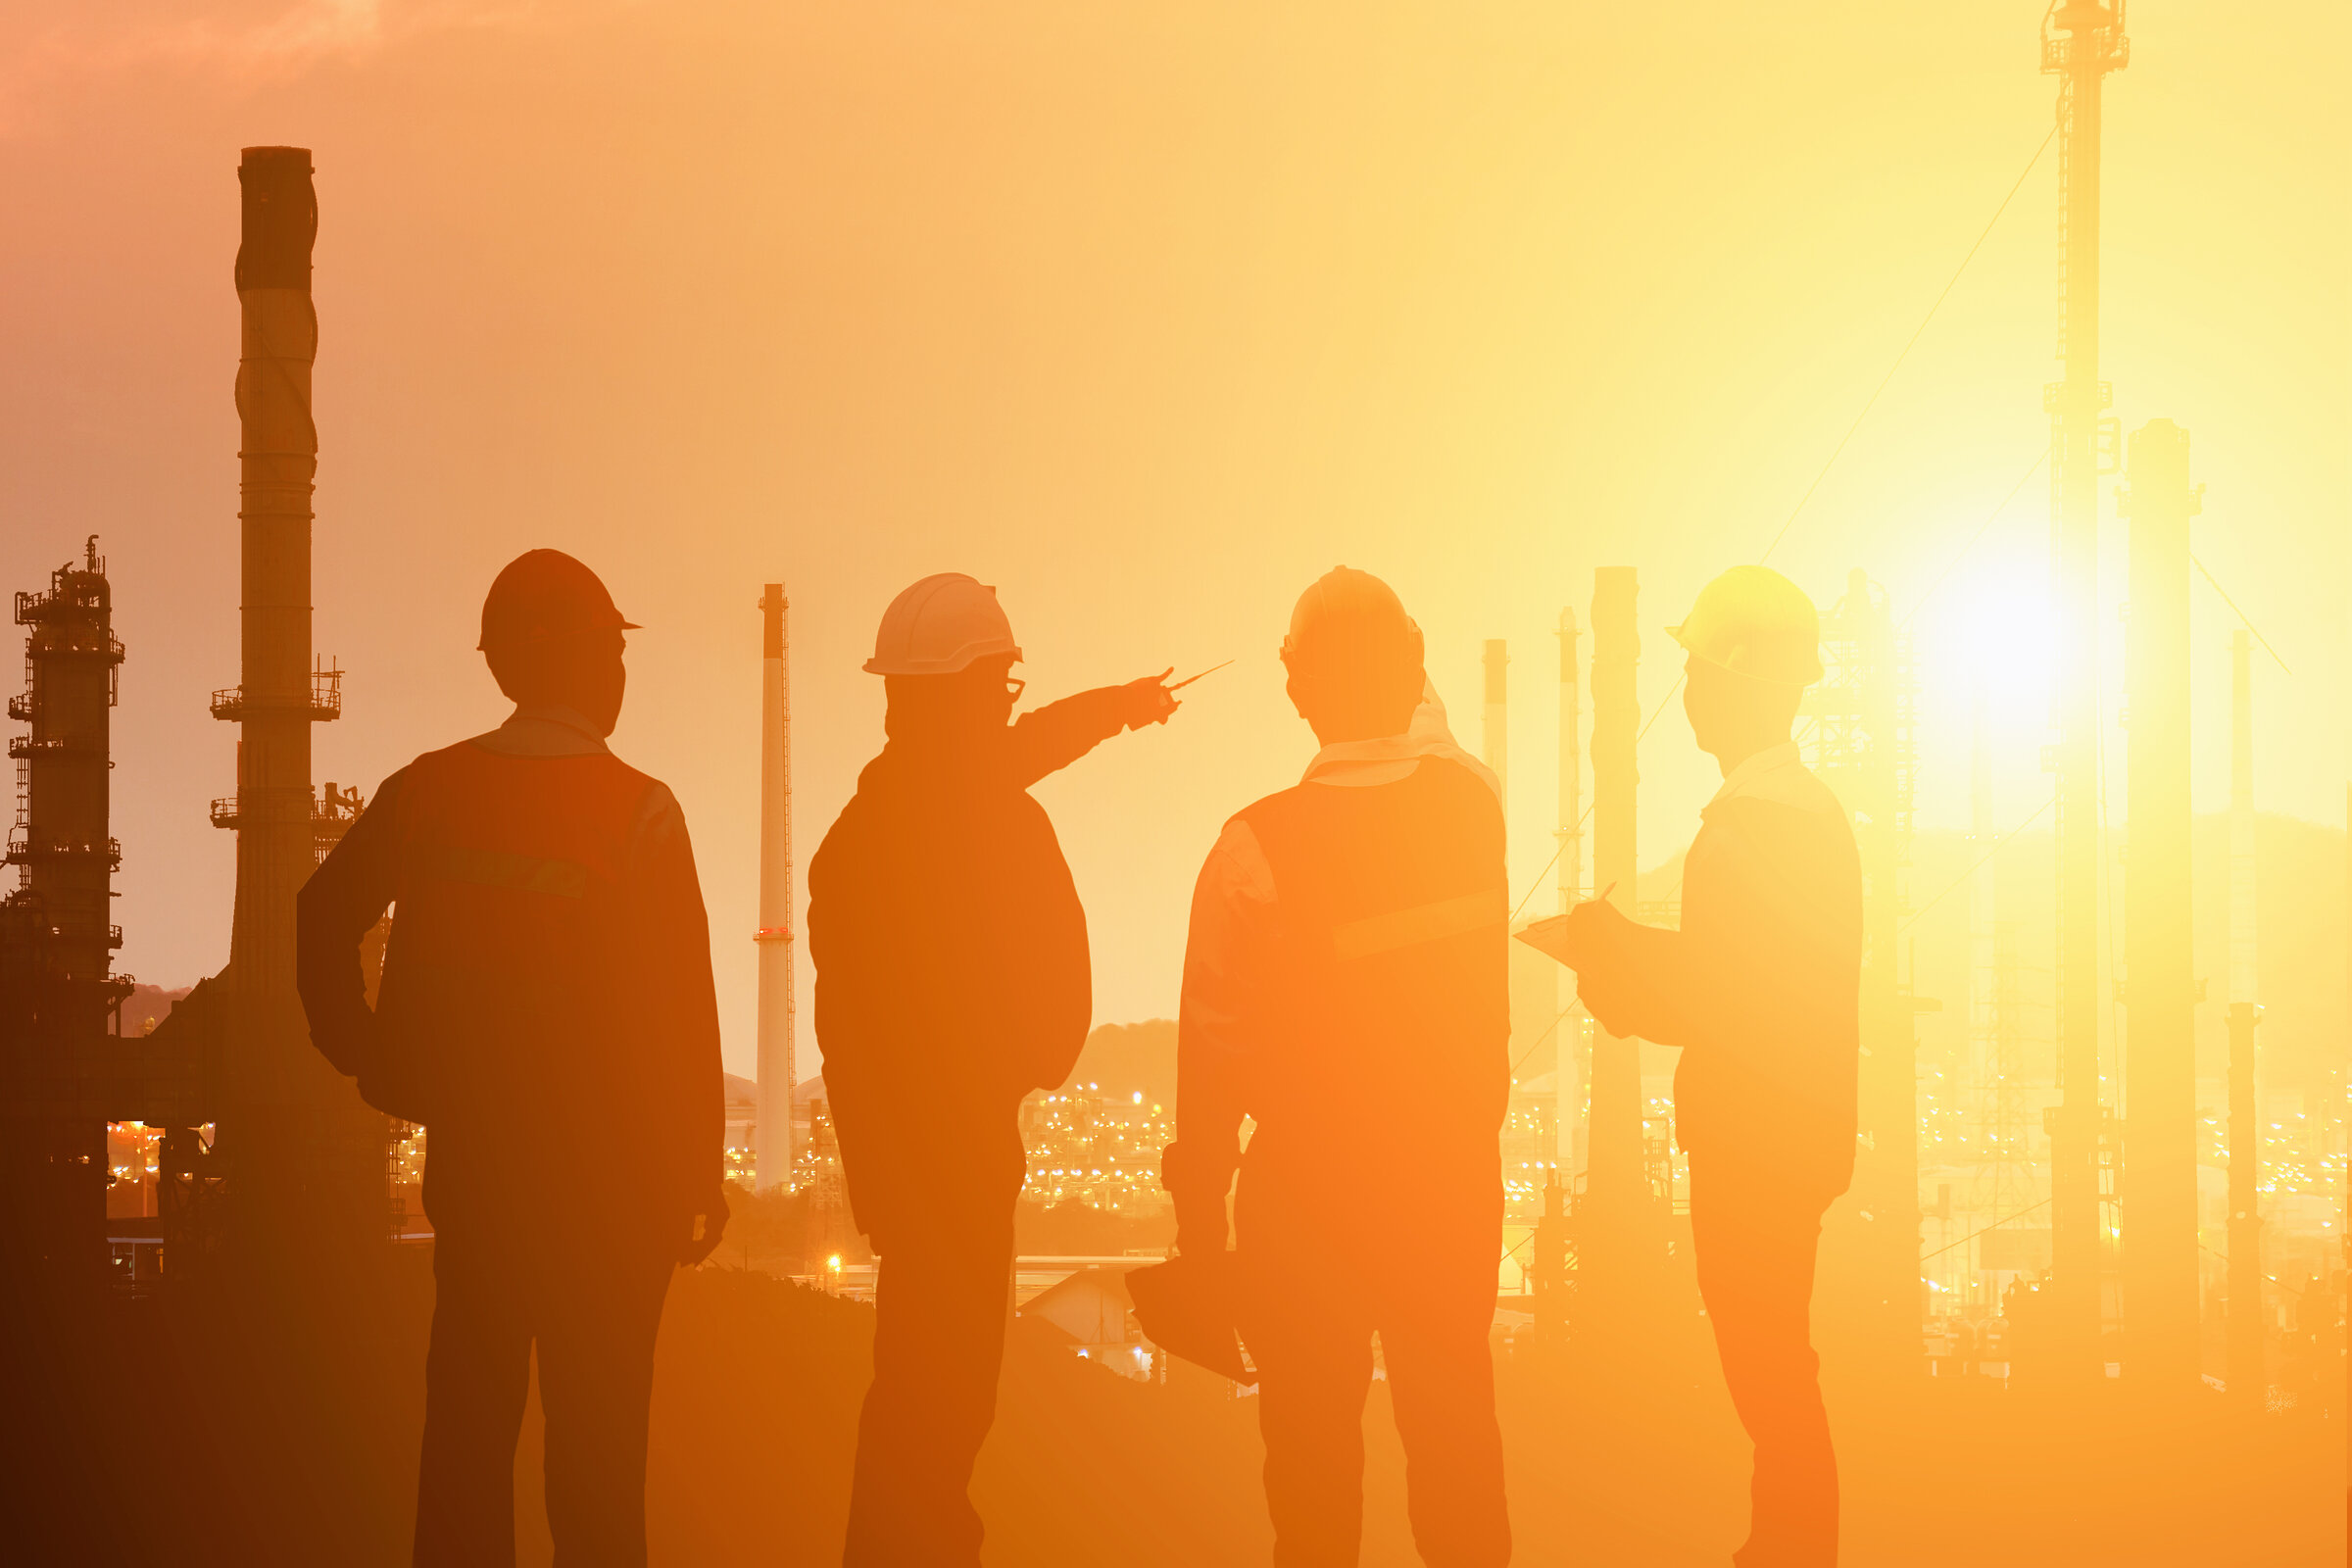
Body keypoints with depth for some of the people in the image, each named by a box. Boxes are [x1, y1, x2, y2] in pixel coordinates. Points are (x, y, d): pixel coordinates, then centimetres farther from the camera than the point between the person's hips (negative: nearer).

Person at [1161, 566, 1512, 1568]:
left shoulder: (1257, 849, -19)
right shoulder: (1473, 806, -9)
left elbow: (1215, 1047, -13)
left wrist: (1198, 1213, -4)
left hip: (1307, 1196, -3)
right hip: (1456, 1181, 3)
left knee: (1314, 1443, 8)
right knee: (1453, 1430, 15)